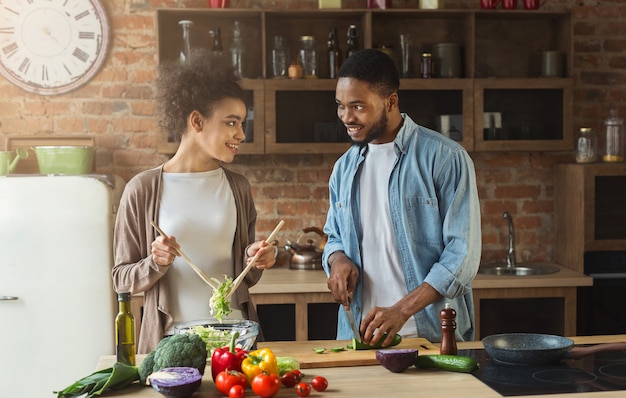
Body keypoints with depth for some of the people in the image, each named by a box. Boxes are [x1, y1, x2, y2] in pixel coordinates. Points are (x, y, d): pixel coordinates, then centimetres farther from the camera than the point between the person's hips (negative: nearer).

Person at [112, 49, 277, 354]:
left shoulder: (237, 188, 5)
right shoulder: (143, 189, -6)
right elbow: (122, 278, -1)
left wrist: (254, 260, -7)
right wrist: (156, 264, -19)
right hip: (172, 339, -3)